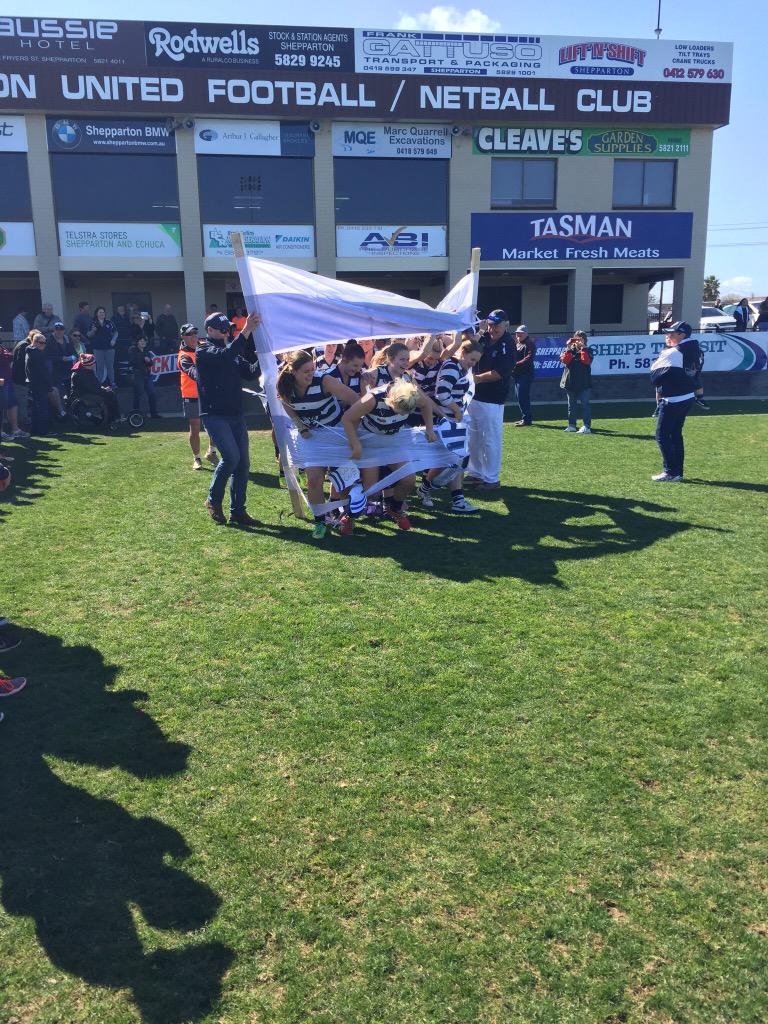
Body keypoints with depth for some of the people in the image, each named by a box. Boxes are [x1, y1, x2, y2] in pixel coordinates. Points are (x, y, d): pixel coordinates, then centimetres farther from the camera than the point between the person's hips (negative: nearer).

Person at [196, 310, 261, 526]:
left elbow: (250, 373, 10)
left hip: (236, 415, 7)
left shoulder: (233, 352, 18)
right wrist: (246, 331, -27)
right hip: (214, 415, -7)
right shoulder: (203, 351, -4)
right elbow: (225, 356, -23)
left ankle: (238, 511, 10)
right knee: (231, 456, -20)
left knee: (243, 463, 3)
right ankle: (213, 500, 2)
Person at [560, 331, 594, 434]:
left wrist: (583, 348, -16)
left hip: (584, 383, -3)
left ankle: (587, 427, -10)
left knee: (585, 404, -7)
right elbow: (564, 360, -10)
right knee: (572, 405, 10)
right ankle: (571, 425, 17)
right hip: (570, 382, 3)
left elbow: (586, 361, -15)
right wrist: (569, 348, -15)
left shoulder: (588, 350, 4)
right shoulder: (568, 350, 9)